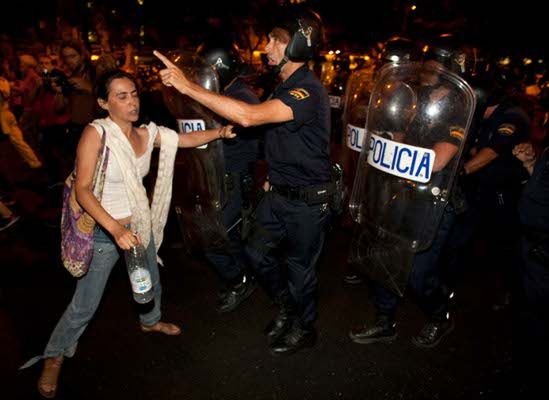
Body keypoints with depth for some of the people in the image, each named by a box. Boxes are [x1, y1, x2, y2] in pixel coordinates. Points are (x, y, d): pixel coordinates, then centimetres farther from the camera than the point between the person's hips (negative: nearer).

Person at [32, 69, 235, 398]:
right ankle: (55, 357, 32)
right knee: (84, 306, 5)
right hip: (104, 230, -6)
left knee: (152, 282, 25)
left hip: (140, 225, 6)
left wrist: (219, 132, -20)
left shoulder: (147, 133, -4)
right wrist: (116, 229, -38)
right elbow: (83, 189, -26)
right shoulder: (96, 133, -20)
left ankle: (150, 321, 56)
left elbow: (187, 139, -1)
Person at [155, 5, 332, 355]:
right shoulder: (287, 85, 9)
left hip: (308, 200, -9)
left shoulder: (308, 90, -23)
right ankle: (288, 308, 40)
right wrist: (275, 177, 13)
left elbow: (249, 116, -37)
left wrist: (189, 86, -31)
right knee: (258, 252, 15)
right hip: (279, 193, 9)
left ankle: (304, 329, 35)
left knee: (301, 267, 9)